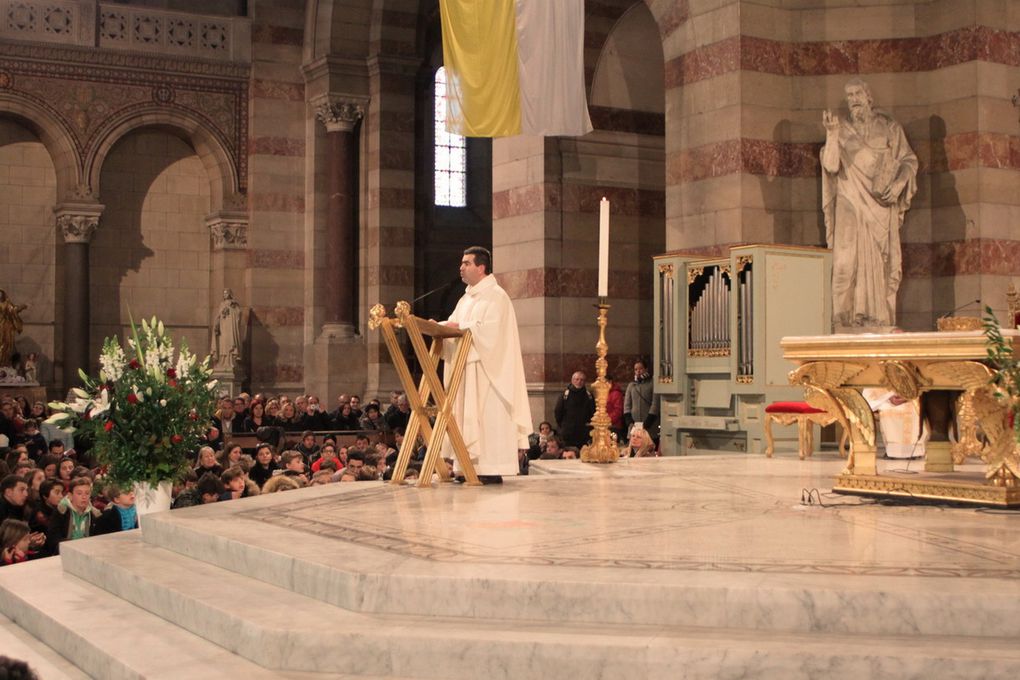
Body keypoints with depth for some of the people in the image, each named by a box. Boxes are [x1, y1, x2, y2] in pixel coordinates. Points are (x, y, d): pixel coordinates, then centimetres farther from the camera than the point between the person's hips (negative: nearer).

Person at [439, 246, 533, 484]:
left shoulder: (496, 296, -7)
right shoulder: (467, 298, 20)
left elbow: (488, 330, -19)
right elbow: (454, 324, 15)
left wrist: (459, 328, -16)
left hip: (487, 369, -9)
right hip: (467, 367, 9)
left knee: (489, 416, -8)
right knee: (467, 417, 5)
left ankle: (492, 470, -7)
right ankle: (472, 467, 7)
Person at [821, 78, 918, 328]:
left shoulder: (889, 127, 10)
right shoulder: (842, 130, 8)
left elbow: (909, 160, 11)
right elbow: (831, 166, -6)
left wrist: (899, 183, -7)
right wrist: (831, 134, -18)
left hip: (882, 207, 1)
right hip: (851, 207, -1)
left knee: (883, 263, -4)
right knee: (846, 261, -10)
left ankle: (880, 319, -3)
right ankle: (844, 320, -10)